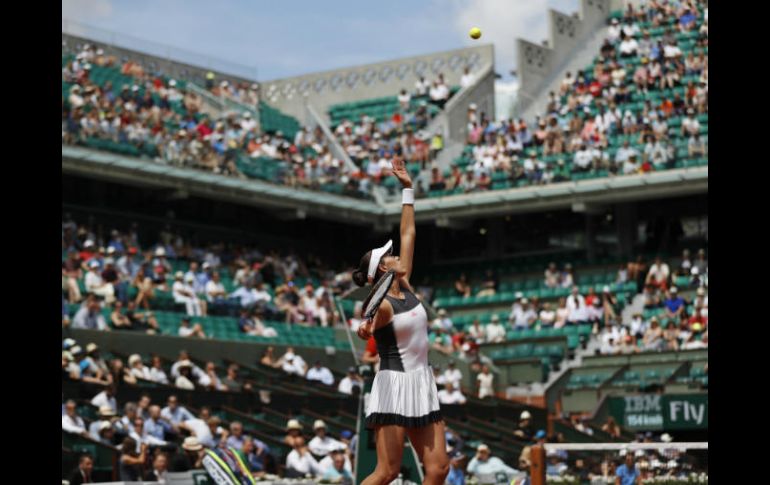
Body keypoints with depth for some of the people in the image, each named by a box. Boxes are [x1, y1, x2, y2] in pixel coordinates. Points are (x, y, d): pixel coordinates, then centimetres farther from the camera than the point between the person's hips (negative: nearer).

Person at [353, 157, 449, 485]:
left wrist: (408, 190, 19)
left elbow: (408, 234, 17)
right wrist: (365, 331, -58)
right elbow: (367, 330, -34)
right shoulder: (381, 305, -12)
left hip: (422, 384, 8)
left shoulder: (405, 287, 11)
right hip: (394, 384, -8)